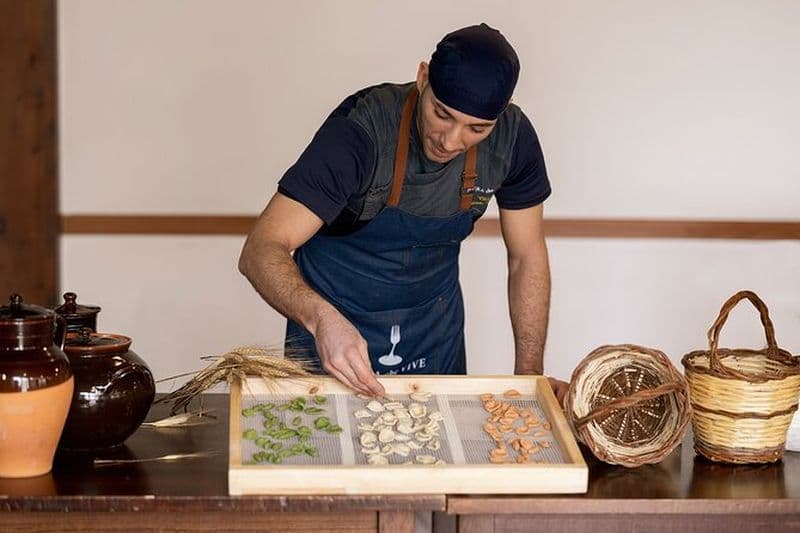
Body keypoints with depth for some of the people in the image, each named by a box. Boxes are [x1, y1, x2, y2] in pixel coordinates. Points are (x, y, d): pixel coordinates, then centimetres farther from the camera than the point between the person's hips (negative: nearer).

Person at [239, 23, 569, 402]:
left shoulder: (512, 139, -18)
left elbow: (527, 257, -4)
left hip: (434, 332, 4)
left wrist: (530, 372, -12)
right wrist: (321, 320, -53)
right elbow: (260, 252, -35)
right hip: (333, 326, -3)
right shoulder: (359, 131, -31)